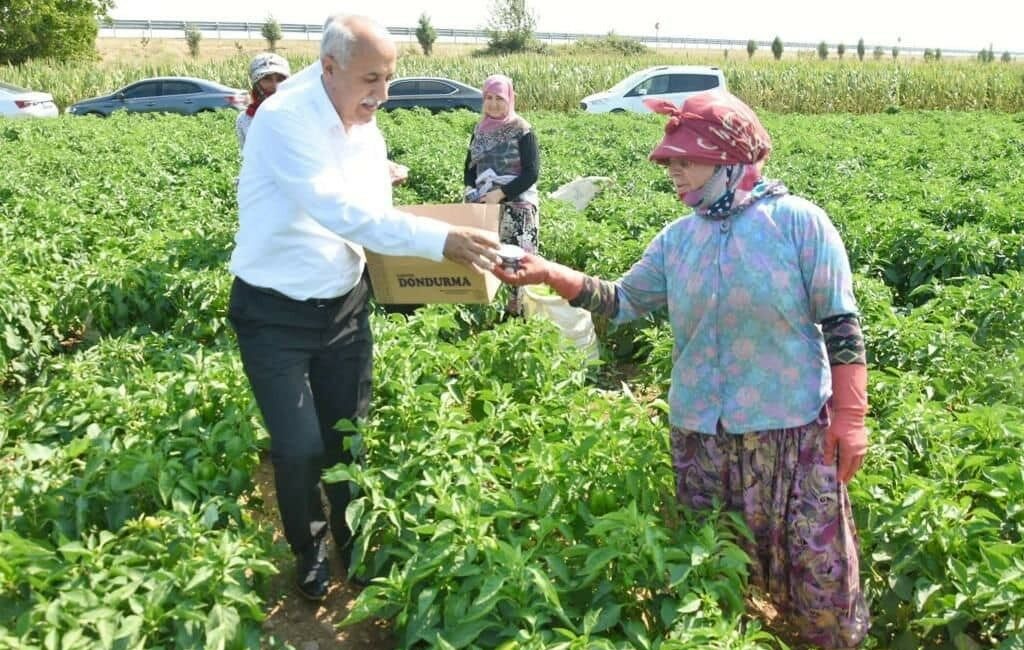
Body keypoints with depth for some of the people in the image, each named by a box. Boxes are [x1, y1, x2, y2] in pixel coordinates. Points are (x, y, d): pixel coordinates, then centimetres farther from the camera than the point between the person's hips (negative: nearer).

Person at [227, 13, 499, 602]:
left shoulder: (369, 133, 1)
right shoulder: (285, 120, -22)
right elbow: (339, 211, -35)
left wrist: (428, 253, -9)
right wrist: (439, 238, -40)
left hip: (344, 308, 6)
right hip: (275, 315, -6)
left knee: (348, 436, 14)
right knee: (299, 447, -3)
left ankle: (354, 544, 36)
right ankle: (309, 552, 26)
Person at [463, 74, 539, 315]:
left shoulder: (522, 130, -6)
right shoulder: (480, 129, 10)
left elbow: (532, 173, -11)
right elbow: (470, 168, 16)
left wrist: (501, 193, -18)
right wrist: (472, 193, -3)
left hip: (517, 205, -5)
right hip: (484, 204, 5)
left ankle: (516, 308, -2)